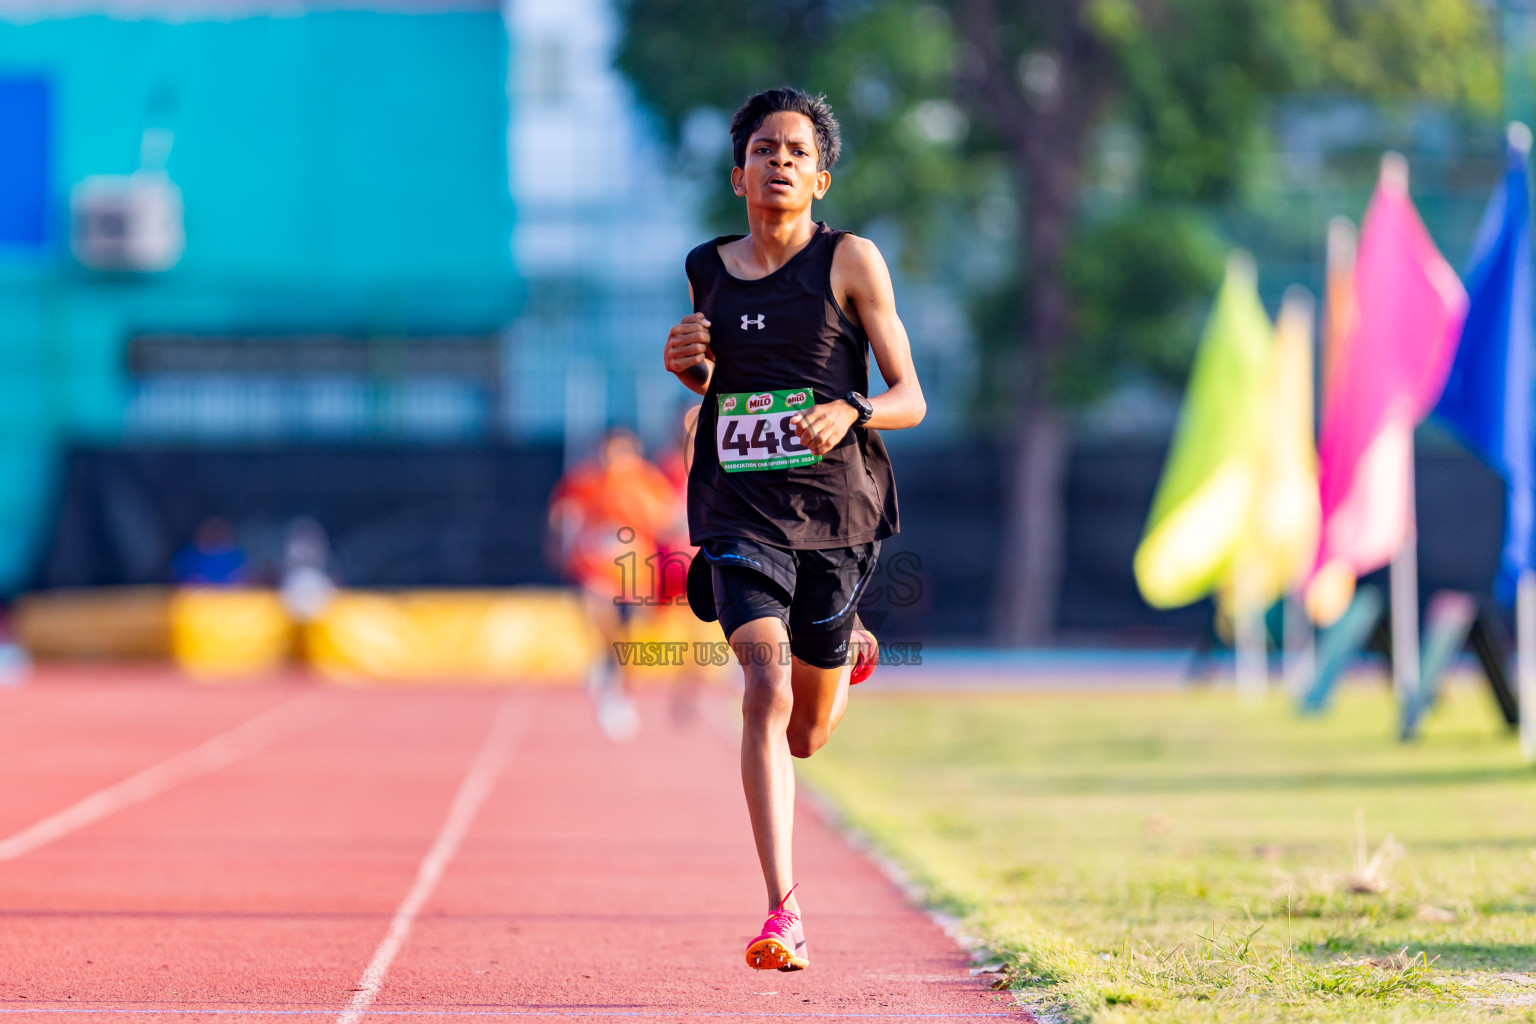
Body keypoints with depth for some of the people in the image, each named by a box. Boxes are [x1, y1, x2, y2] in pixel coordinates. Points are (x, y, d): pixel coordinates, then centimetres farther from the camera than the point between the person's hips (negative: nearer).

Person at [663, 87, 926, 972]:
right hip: (740, 513, 1)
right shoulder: (708, 270, 7)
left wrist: (849, 410, -25)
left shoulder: (850, 261, -3)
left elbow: (911, 398, -3)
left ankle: (848, 651, 51)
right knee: (765, 692, -21)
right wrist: (689, 365, 0)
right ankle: (784, 914, -22)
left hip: (836, 509, -1)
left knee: (806, 734, 13)